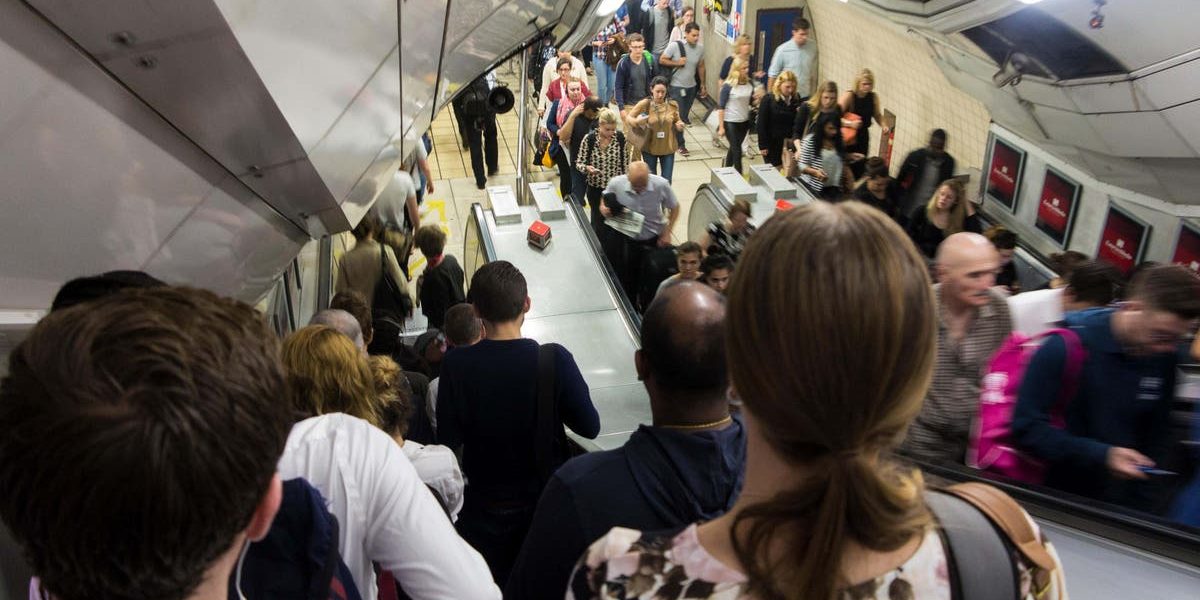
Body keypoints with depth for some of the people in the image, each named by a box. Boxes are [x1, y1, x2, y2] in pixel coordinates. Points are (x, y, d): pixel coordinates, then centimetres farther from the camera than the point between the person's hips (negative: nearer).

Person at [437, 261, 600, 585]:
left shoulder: (456, 364, -18)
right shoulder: (555, 359, -20)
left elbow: (449, 441, -13)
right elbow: (590, 427, -11)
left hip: (485, 508, 1)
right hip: (547, 500, 0)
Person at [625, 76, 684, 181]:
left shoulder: (673, 105, -5)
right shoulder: (644, 104, -11)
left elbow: (677, 122, 11)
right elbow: (628, 118, -6)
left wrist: (679, 126, -13)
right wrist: (636, 121, -28)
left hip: (668, 148, 1)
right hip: (649, 148, -1)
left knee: (666, 182, 7)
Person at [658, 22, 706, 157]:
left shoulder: (700, 47, -3)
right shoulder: (675, 45, -16)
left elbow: (700, 66, 9)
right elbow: (661, 60, -9)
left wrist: (702, 85, 13)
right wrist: (677, 63, -20)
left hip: (691, 86, 5)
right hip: (676, 86, -5)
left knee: (685, 115, 16)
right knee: (679, 116, -3)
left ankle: (674, 136, 36)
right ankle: (680, 144, 10)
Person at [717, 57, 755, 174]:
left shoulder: (749, 84, 1)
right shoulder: (728, 86, -15)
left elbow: (751, 101, 13)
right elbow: (721, 107, -13)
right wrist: (721, 127, -15)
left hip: (744, 122, 6)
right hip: (730, 122, -6)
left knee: (733, 148, 19)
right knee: (737, 150, -3)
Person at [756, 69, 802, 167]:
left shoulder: (796, 99, 2)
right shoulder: (768, 99, -10)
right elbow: (761, 124, -10)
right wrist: (762, 145, -12)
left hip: (790, 143, 4)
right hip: (772, 143, -3)